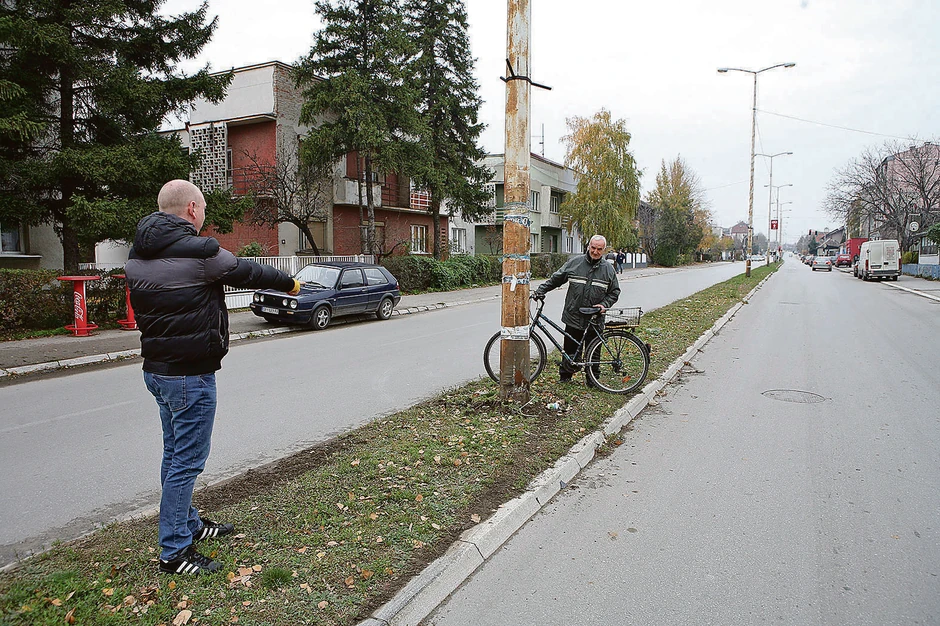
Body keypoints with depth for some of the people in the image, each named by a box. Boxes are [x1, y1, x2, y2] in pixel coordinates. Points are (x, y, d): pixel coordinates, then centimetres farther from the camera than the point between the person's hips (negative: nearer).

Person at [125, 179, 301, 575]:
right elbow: (249, 273, -6)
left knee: (175, 453, 20)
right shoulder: (197, 252, -18)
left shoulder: (137, 256, 8)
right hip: (190, 375, -9)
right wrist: (291, 284, 12)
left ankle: (188, 524, 37)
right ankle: (174, 551, 9)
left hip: (156, 369, 9)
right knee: (187, 460, 0)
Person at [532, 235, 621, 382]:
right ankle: (564, 375, 20)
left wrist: (604, 304, -4)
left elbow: (614, 292, 12)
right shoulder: (574, 263, 3)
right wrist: (541, 290, -1)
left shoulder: (608, 269, 6)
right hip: (573, 316, -1)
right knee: (571, 349, 4)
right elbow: (556, 279, 9)